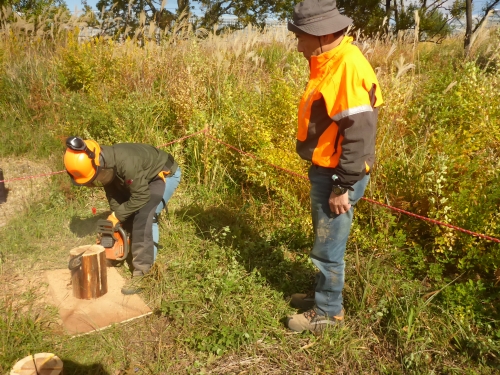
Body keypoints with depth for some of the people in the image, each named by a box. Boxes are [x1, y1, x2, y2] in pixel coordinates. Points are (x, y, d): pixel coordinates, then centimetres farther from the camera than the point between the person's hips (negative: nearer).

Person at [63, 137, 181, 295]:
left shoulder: (125, 162, -39)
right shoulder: (104, 165, -12)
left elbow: (141, 196, -30)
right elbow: (112, 190, 3)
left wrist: (116, 216, -20)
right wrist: (116, 215, -3)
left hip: (165, 175, -9)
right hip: (144, 178, 9)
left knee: (143, 217, -21)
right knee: (129, 215, 9)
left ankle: (141, 272, -17)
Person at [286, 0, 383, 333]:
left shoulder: (349, 66, -22)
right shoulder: (328, 62, 9)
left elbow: (359, 135, -24)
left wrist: (343, 187, -20)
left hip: (337, 176, -9)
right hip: (324, 170, 9)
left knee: (328, 248, 5)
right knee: (324, 243, 21)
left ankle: (329, 312, 24)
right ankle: (324, 294, 39)